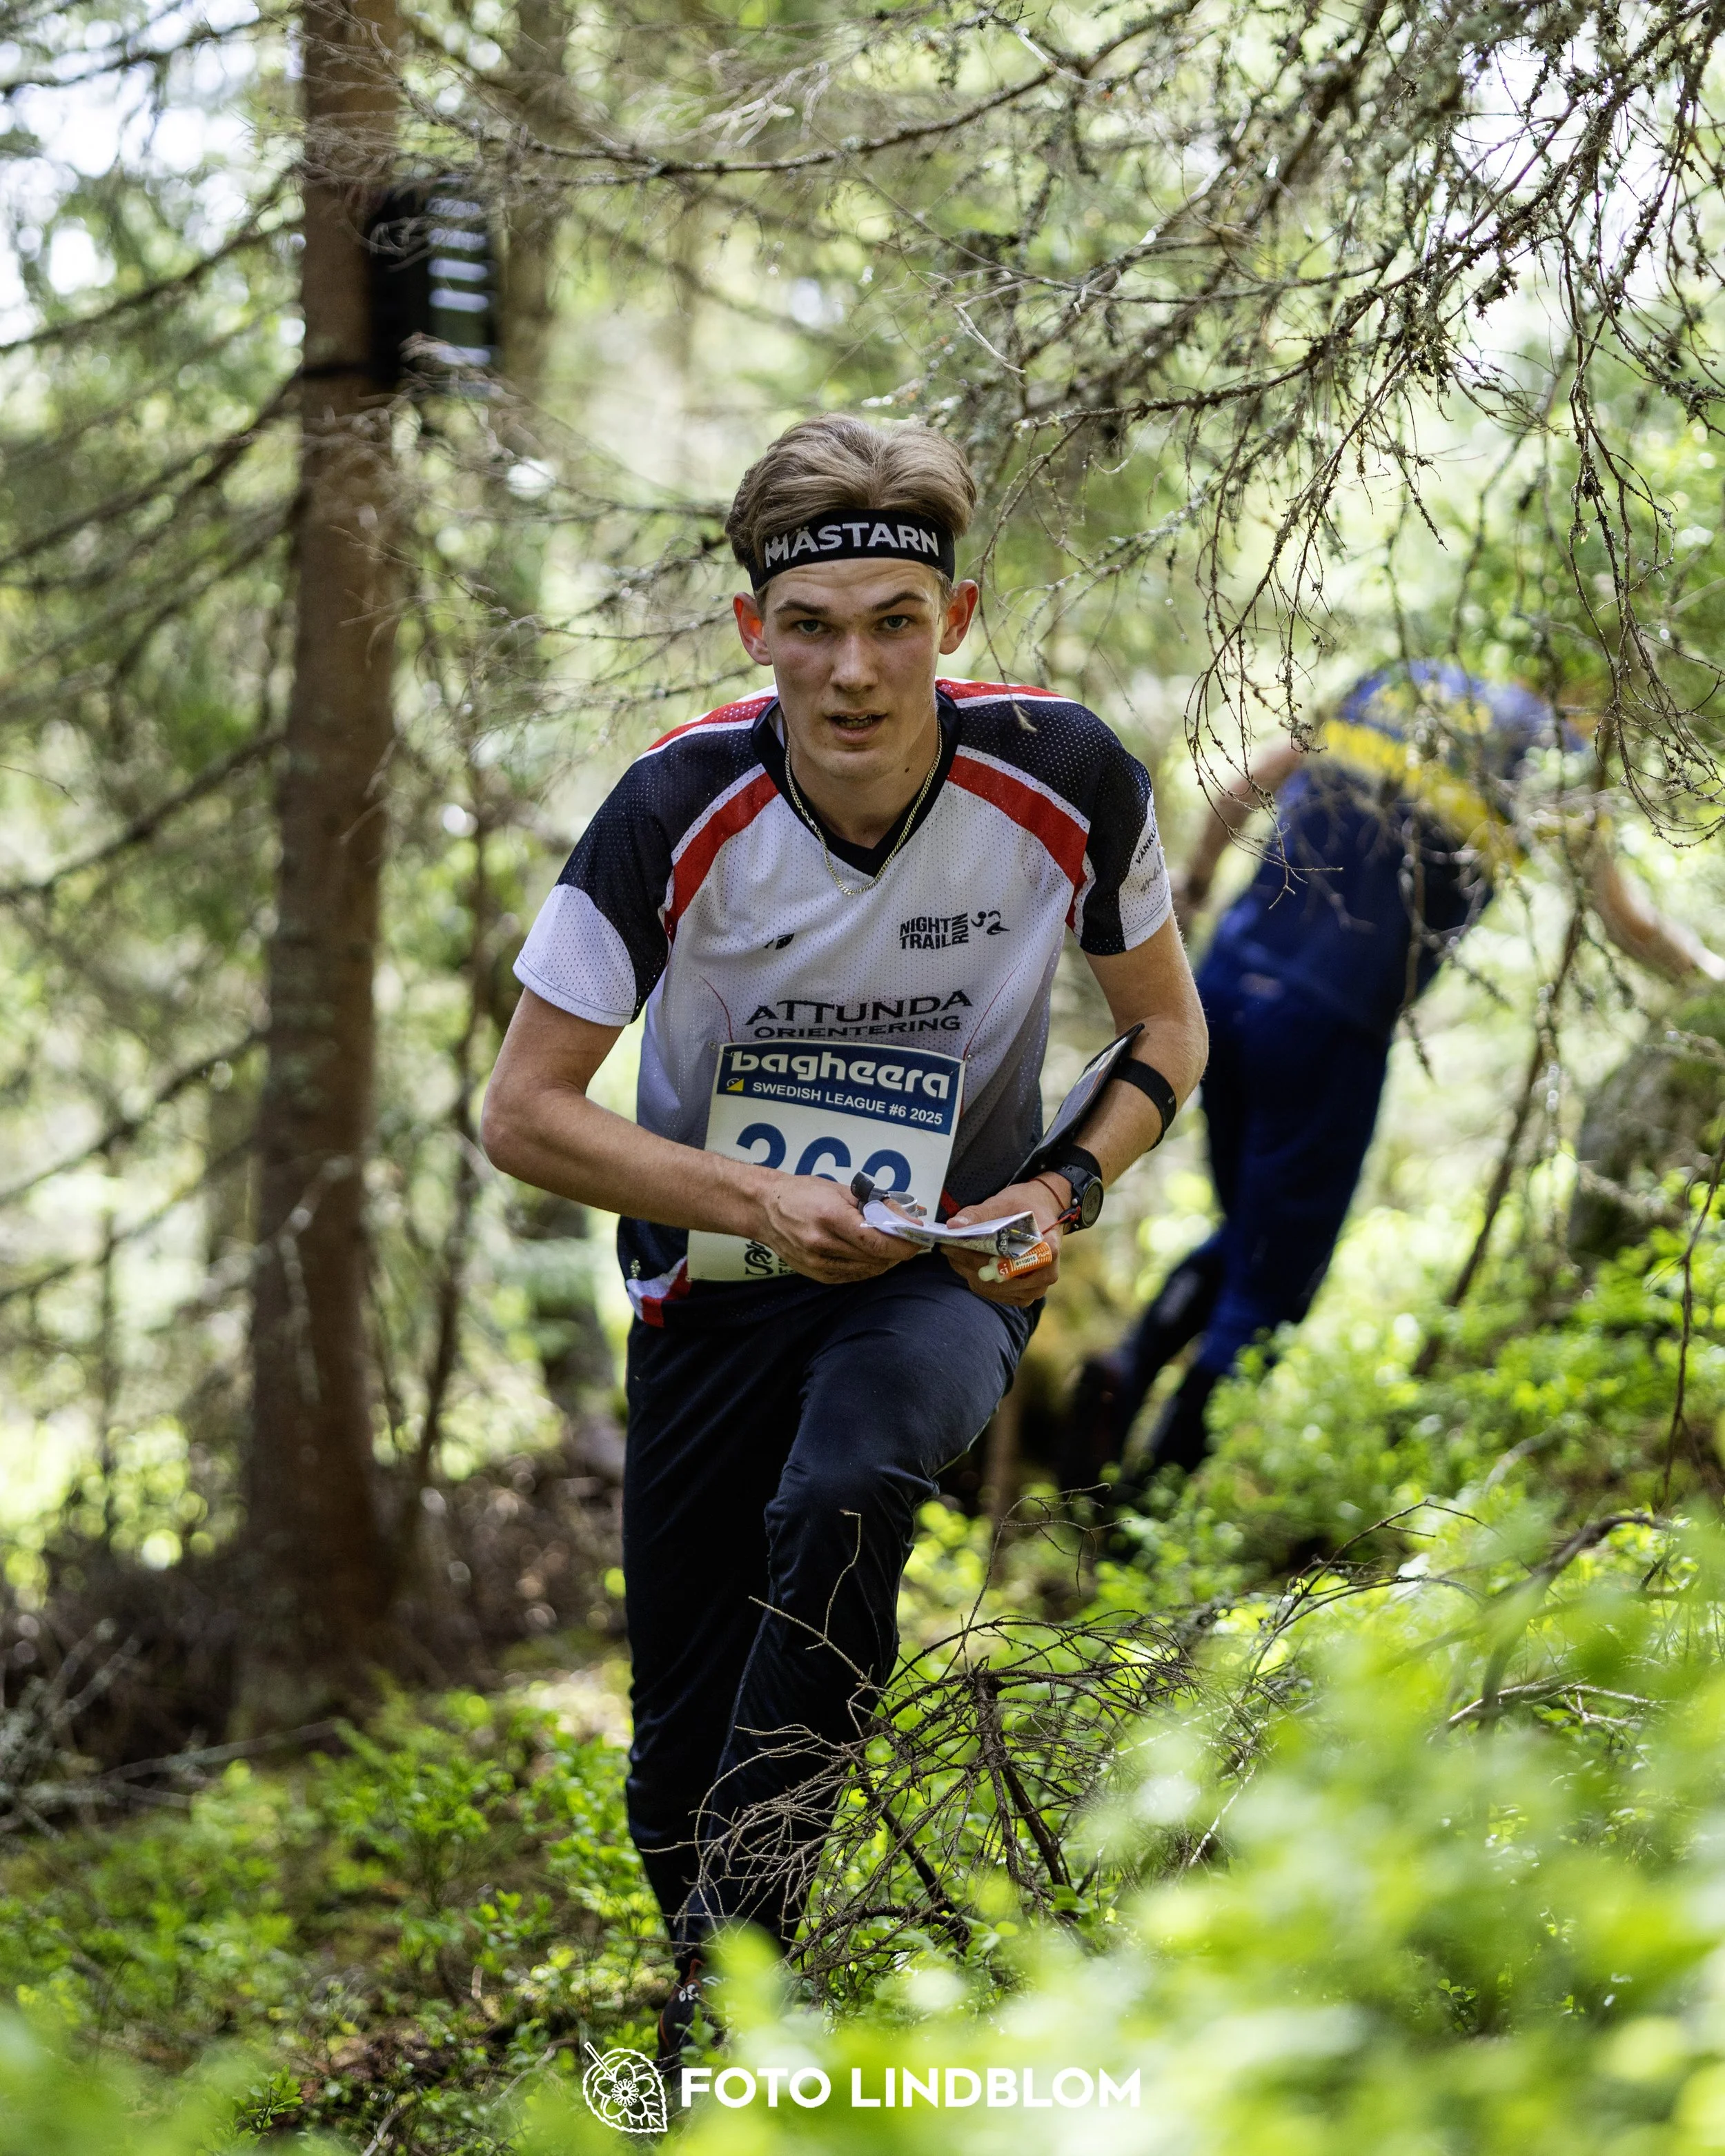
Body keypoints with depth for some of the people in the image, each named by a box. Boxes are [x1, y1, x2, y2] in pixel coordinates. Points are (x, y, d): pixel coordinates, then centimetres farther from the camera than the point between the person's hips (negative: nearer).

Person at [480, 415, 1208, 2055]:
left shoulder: (1064, 779, -16)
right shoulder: (676, 812, -19)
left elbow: (1165, 1026, 2)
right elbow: (524, 1112, -13)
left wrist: (1064, 1194, -16)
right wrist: (759, 1202, -26)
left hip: (951, 1258, 0)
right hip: (722, 1269, 1)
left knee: (845, 1491, -35)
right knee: (677, 1763, 1)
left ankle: (736, 1952, -23)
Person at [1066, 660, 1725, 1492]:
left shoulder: (1394, 684, 14)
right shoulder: (1551, 758, 0)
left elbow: (1239, 791, 18)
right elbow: (1627, 924, 4)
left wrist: (1195, 879, 35)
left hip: (1227, 980, 5)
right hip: (1330, 1023, -5)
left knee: (1249, 1233, 23)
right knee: (1268, 1295, 5)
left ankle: (1130, 1366, 0)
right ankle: (1152, 1499, 1)